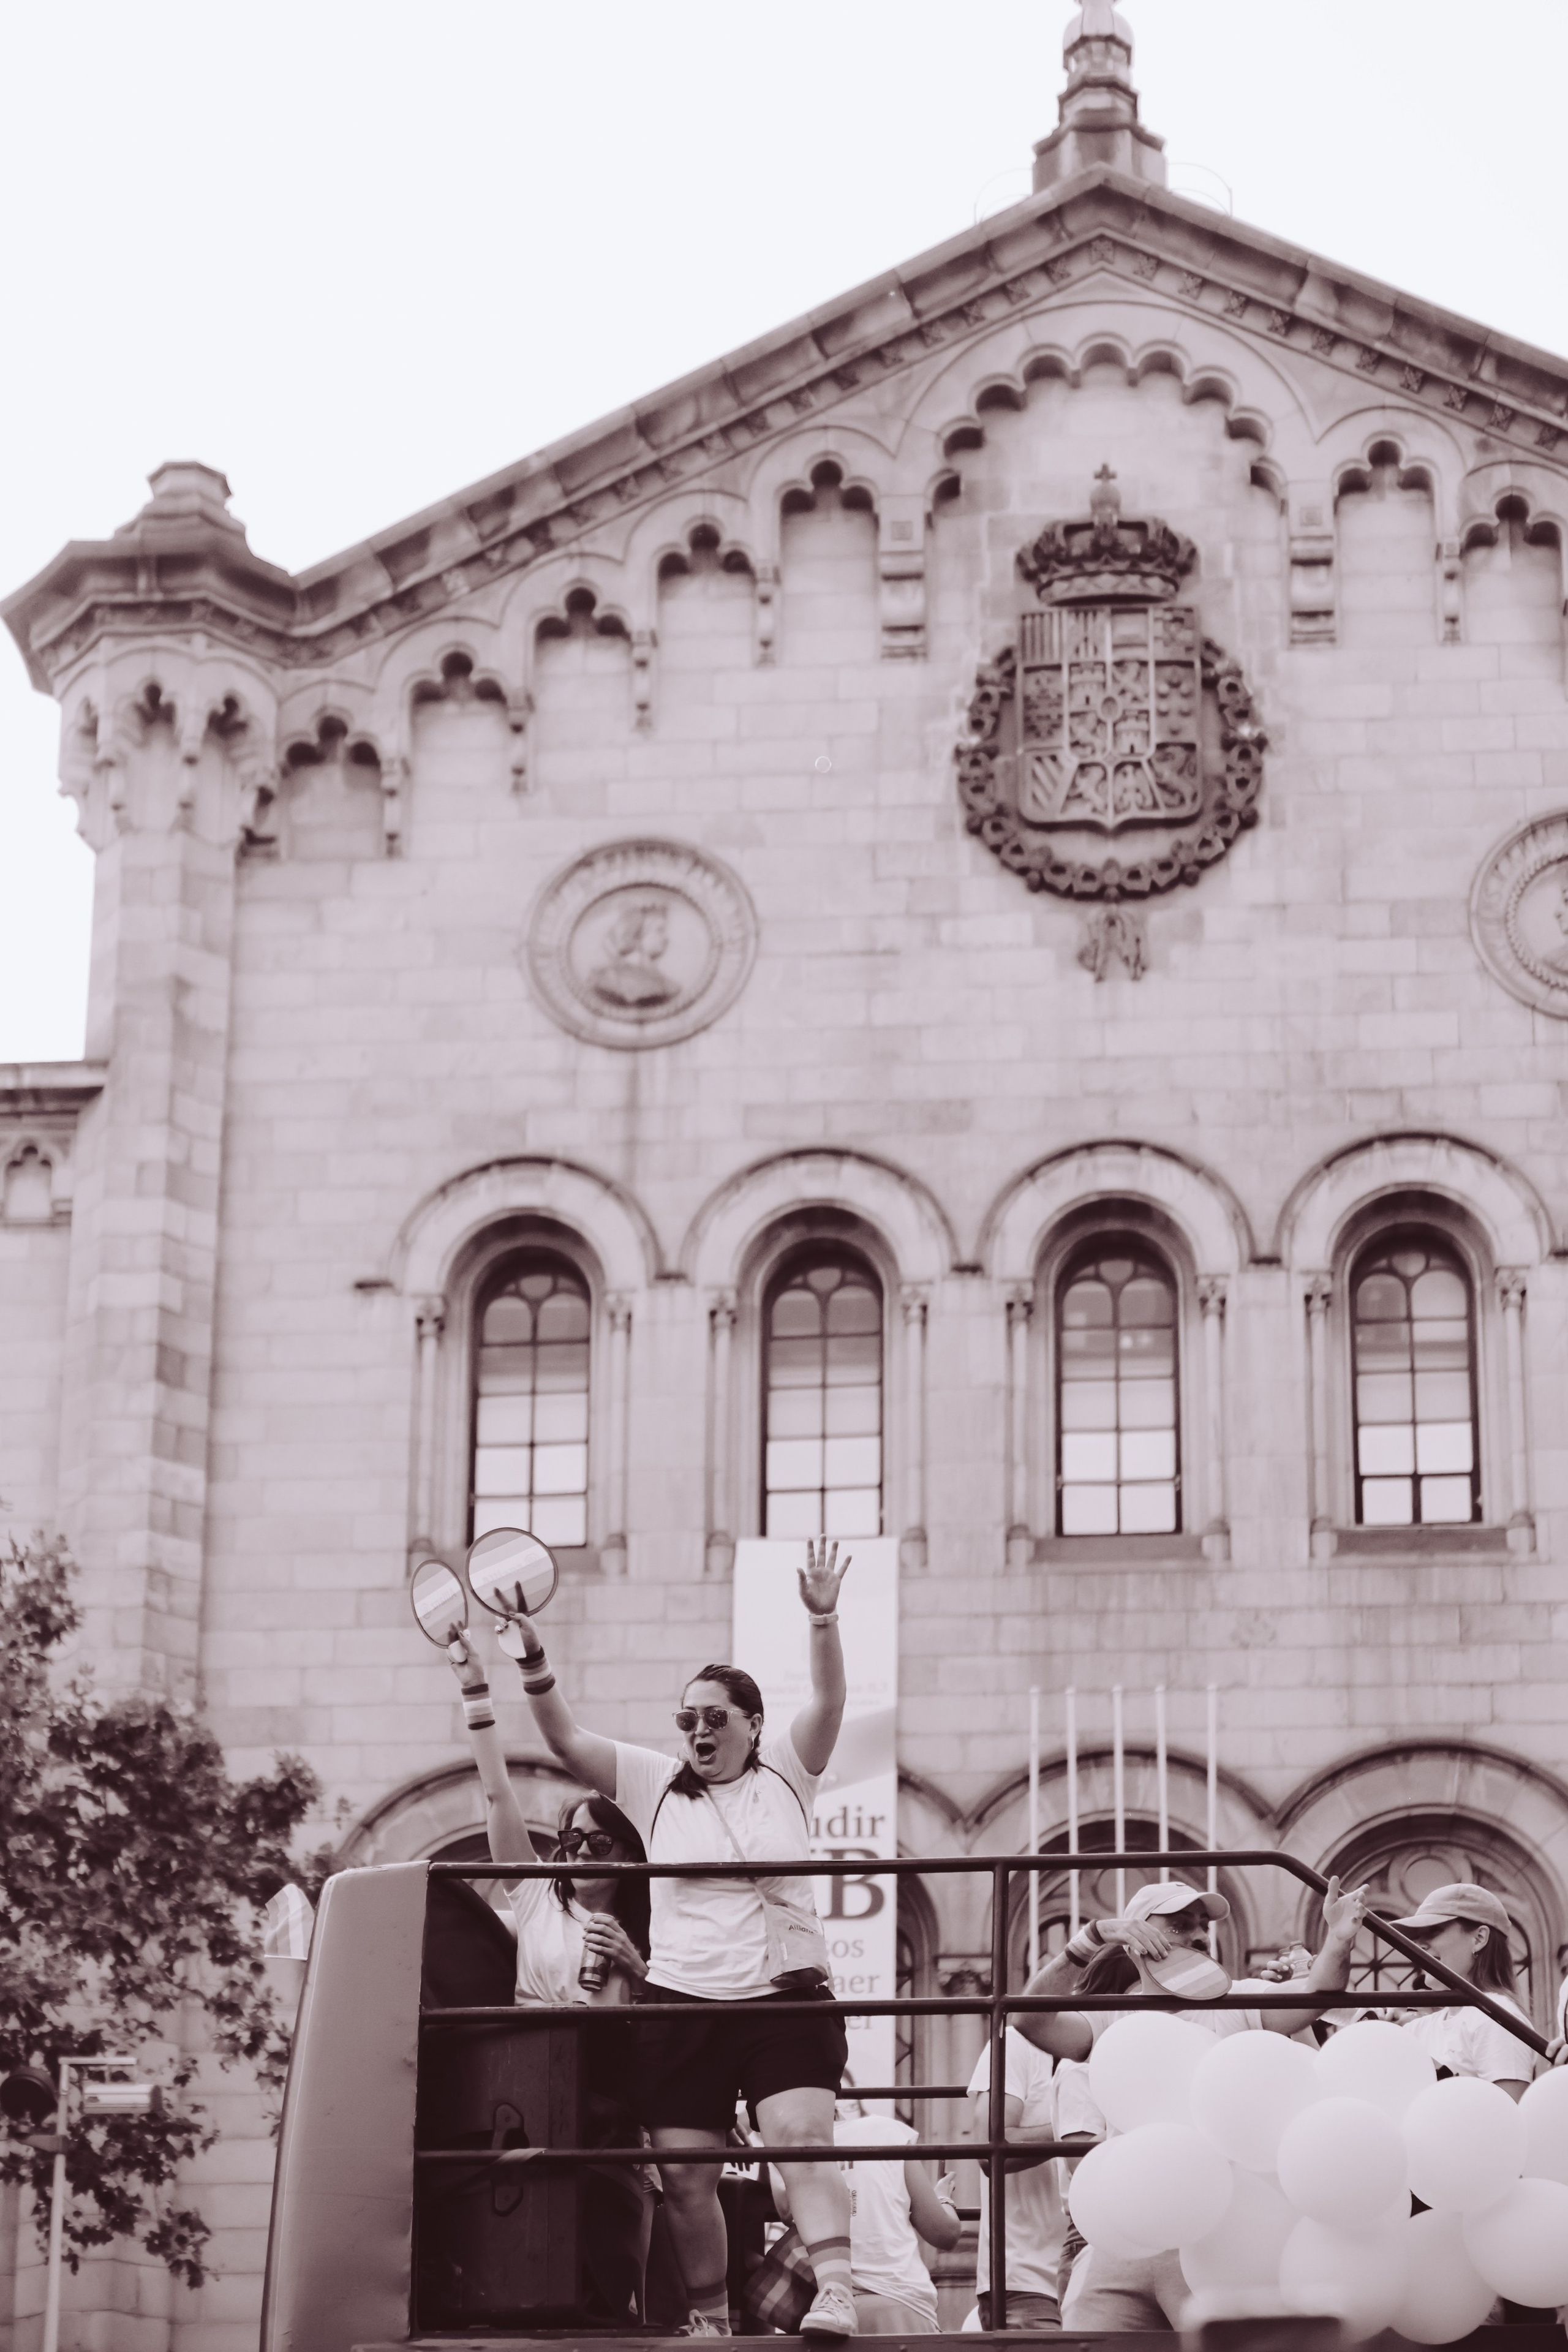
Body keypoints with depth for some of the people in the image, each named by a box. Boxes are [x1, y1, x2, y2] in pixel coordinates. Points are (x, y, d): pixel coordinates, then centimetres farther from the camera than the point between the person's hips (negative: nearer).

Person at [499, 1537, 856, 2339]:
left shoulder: (785, 1774, 6)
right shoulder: (655, 1784, 9)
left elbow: (829, 1702, -8)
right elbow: (567, 1741, 1)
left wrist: (823, 1620, -24)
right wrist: (533, 1663, -14)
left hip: (787, 1997, -2)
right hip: (682, 2003, 2)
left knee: (804, 2138, -19)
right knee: (684, 2176, 0)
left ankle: (835, 2292, -27)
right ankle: (710, 2317, 13)